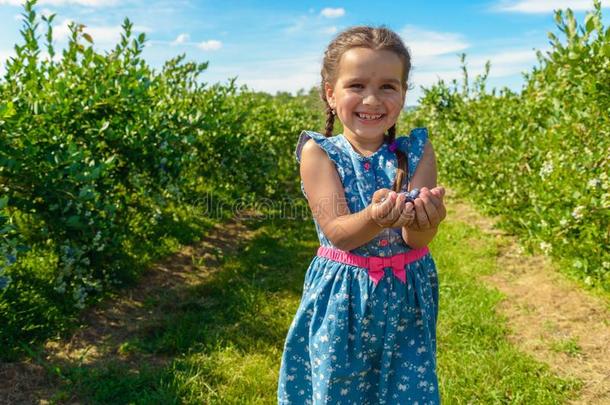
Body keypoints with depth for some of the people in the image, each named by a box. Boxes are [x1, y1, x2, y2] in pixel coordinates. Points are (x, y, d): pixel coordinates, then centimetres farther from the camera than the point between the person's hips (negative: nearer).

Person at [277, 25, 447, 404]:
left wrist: (425, 219, -34)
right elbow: (338, 234, -17)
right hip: (341, 302, -1)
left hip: (407, 300, 2)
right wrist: (375, 218, -37)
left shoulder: (417, 151, -3)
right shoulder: (320, 153, -8)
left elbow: (417, 239, -12)